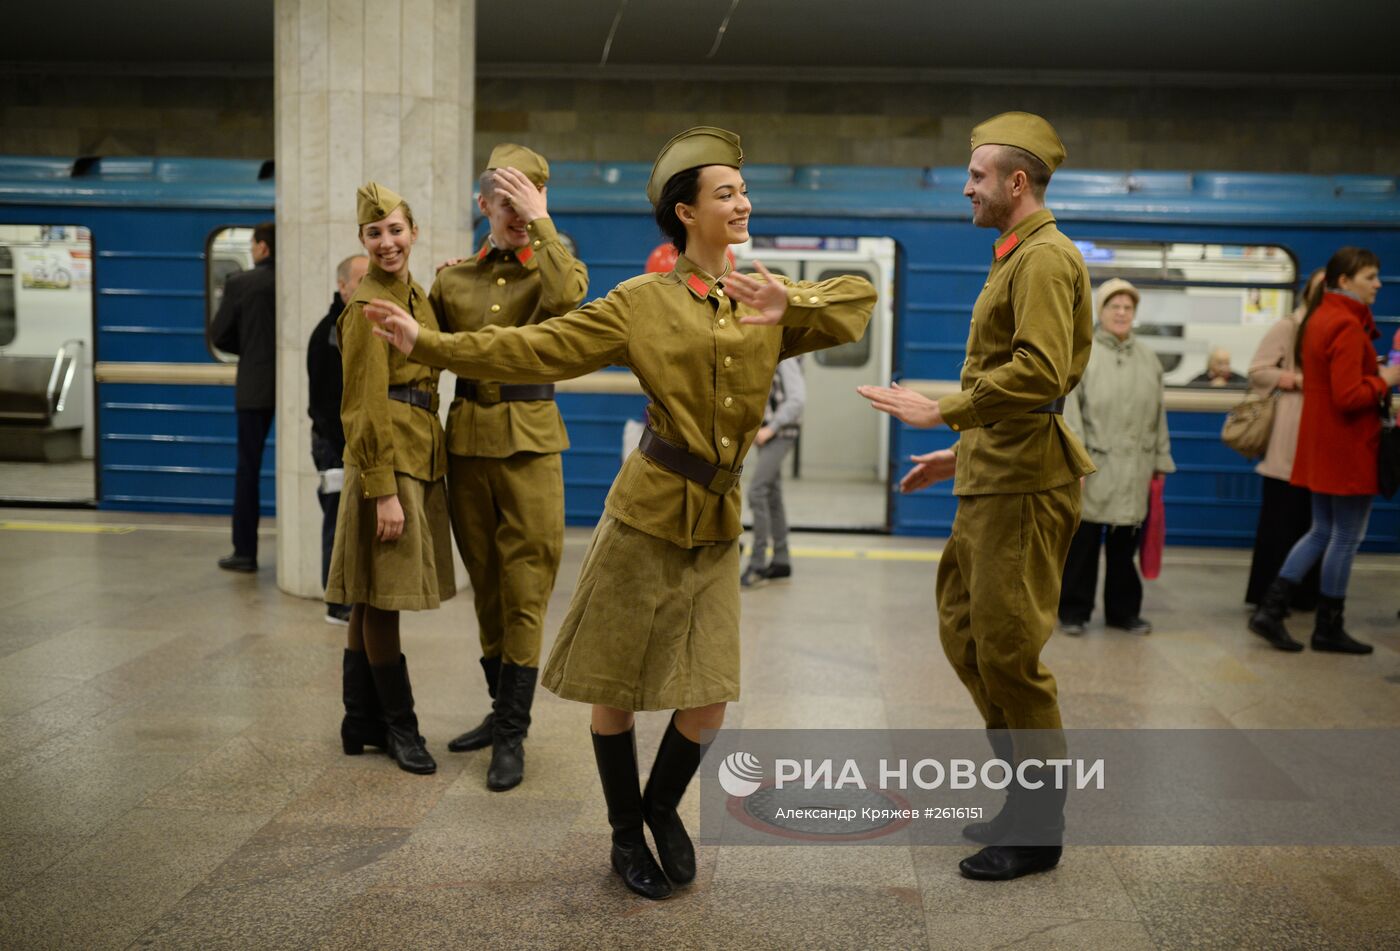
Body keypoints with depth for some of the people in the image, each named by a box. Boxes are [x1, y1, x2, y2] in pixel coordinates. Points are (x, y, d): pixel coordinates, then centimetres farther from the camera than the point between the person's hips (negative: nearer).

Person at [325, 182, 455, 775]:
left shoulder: (415, 297, 14)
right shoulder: (367, 306, -12)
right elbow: (365, 407, -16)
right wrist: (383, 490, -19)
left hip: (420, 455, 9)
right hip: (387, 458, -9)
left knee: (373, 598, 14)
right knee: (381, 597, 1)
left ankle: (361, 724, 22)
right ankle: (399, 726, 12)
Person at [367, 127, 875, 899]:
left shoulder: (768, 301, 9)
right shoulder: (643, 301, -3)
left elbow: (861, 297, 5)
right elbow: (538, 347, -7)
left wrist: (791, 308, -13)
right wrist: (427, 343, -13)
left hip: (717, 525, 4)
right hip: (648, 515, -3)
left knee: (708, 699, 3)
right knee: (616, 687, 5)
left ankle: (662, 808, 32)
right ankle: (625, 832, 28)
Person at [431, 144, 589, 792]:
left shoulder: (553, 269, 1)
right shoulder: (452, 278, 9)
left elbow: (565, 298, -25)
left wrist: (541, 225, -19)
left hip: (530, 444, -4)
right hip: (467, 441, 4)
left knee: (524, 591, -4)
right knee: (485, 586, 12)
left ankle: (512, 735, 4)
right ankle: (503, 712, 26)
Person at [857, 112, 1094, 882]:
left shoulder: (1044, 258, -12)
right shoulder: (1015, 258, 19)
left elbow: (1038, 373, -25)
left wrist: (942, 411, -21)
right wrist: (961, 452, 22)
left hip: (1022, 485, -10)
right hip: (992, 478, 10)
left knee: (1008, 650, -4)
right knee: (965, 631, 15)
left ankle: (1038, 831, 11)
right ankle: (1029, 794, 27)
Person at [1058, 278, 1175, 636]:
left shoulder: (1149, 359, 11)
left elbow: (1159, 415, 14)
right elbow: (1070, 412, -8)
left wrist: (1160, 463, 11)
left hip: (1135, 470, 4)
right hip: (1093, 467, -4)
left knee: (1126, 544, 11)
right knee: (1083, 543, 3)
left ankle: (1123, 610, 23)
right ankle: (1074, 611, 15)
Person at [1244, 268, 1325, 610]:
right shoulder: (1287, 327, -2)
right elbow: (1257, 372, -6)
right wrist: (1299, 380, -14)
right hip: (1289, 443, -5)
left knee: (1312, 520, 7)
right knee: (1280, 520, 0)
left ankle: (1303, 594, 15)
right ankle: (1269, 595, 8)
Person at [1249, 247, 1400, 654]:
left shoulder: (1319, 318, 11)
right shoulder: (1347, 326, -19)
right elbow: (1349, 396, -24)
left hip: (1321, 446, 9)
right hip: (1350, 449, -9)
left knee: (1322, 532, 16)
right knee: (1347, 538, 3)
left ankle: (1270, 610, 10)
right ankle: (1328, 629, 12)